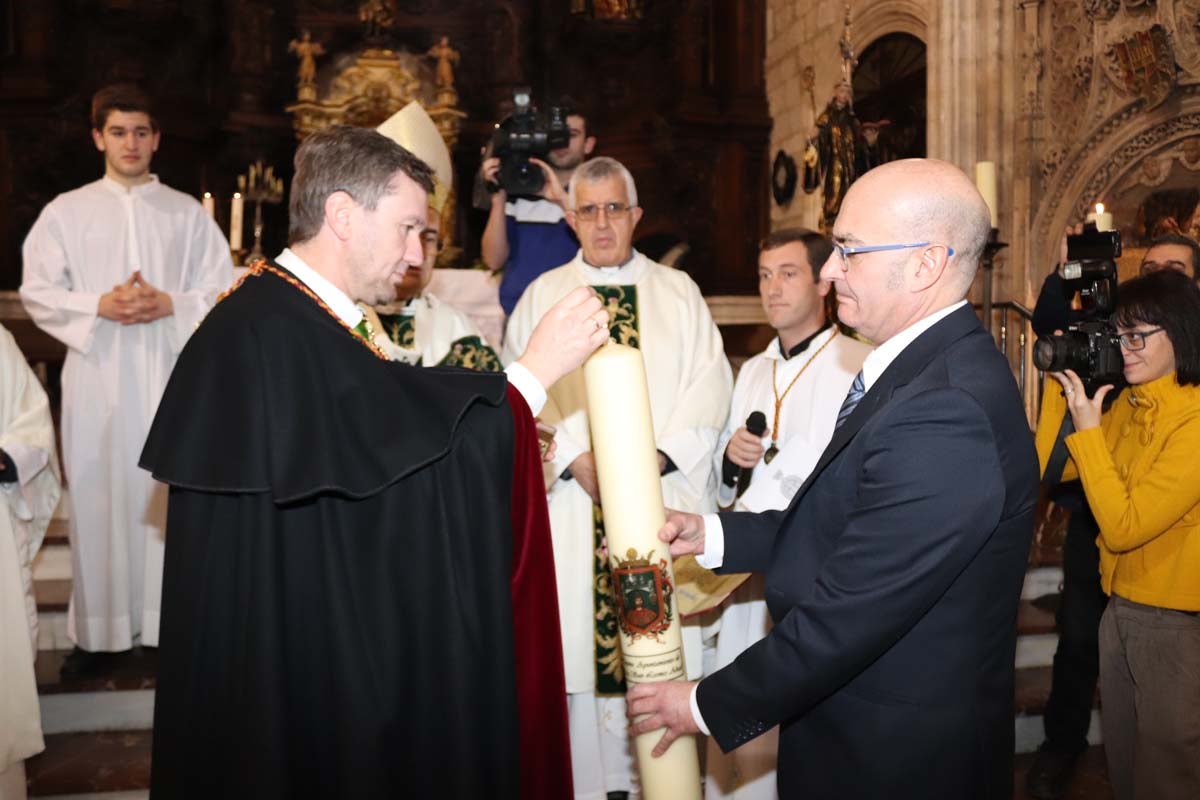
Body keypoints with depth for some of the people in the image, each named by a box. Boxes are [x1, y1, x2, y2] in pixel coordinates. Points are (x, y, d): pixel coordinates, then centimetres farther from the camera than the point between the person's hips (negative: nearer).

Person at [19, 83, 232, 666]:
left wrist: (169, 304, -12)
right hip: (98, 379, 0)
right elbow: (37, 292, 3)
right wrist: (100, 306, -13)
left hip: (171, 377, 0)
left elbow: (224, 292, 4)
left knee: (170, 498, 1)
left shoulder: (188, 213, 8)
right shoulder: (66, 211, 8)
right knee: (99, 499, 2)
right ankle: (98, 629, 12)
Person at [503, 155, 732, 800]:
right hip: (574, 500, 0)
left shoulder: (679, 292, 12)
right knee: (575, 644, 1)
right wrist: (577, 458, -13)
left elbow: (710, 383, 3)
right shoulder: (542, 296, 10)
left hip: (664, 499, 1)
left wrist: (656, 456, -11)